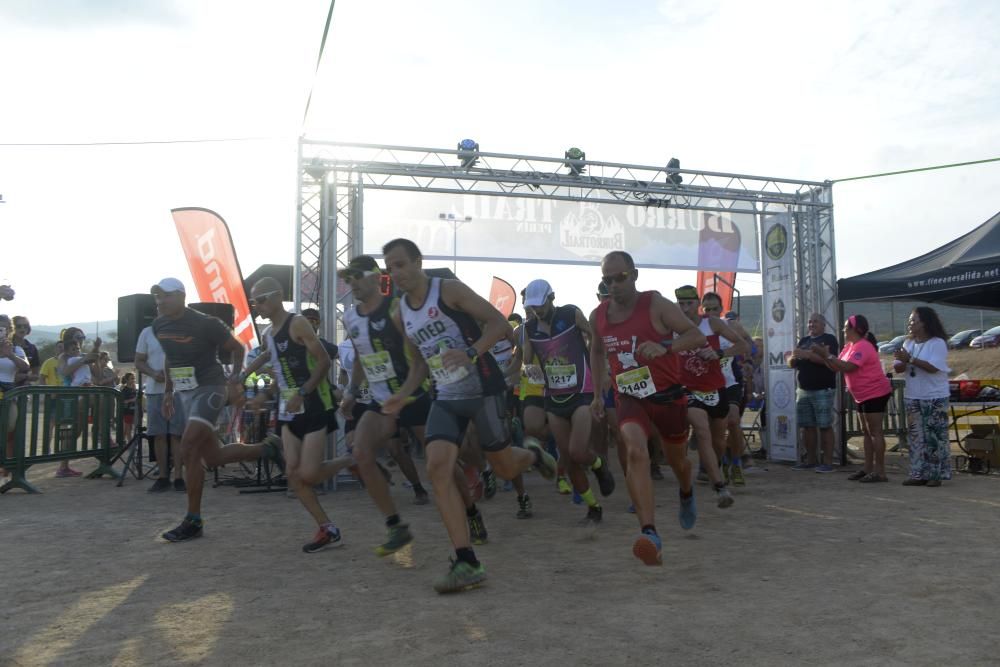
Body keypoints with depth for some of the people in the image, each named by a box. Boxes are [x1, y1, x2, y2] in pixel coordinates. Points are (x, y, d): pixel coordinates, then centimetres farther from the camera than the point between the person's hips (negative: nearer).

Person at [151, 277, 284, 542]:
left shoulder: (205, 324, -15)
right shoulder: (159, 325, 5)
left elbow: (237, 348, -5)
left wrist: (235, 379, -17)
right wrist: (168, 391, 18)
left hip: (209, 389, -8)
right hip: (184, 393, 8)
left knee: (188, 448, -16)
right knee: (213, 456, 8)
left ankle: (193, 522, -5)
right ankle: (266, 451, 30)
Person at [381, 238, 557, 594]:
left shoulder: (449, 290, -10)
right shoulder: (402, 312, 10)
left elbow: (499, 322, -15)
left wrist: (471, 353, -31)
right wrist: (403, 394, 4)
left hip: (483, 390, -5)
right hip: (446, 399, 5)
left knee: (505, 468, 6)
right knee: (437, 467, -15)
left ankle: (532, 453, 45)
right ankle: (467, 562, -11)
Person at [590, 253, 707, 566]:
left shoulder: (655, 304, -13)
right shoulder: (598, 316, 1)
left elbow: (697, 336, -16)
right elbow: (596, 352, 20)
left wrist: (664, 347, -33)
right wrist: (597, 393, 18)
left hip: (667, 395, -2)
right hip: (629, 398, 2)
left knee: (676, 460, 18)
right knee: (635, 451, -26)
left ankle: (687, 494, 55)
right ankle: (650, 533, -30)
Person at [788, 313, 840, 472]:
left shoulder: (829, 339, -1)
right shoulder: (803, 341, 18)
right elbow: (791, 364, 16)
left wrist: (808, 355, -22)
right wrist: (794, 357, -7)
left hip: (823, 390, -6)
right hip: (803, 390, 6)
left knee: (825, 426, -6)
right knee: (807, 426, 8)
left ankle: (828, 462, -3)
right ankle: (811, 460, 15)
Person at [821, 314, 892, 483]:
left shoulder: (862, 346, -18)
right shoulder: (850, 347, 13)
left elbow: (846, 367, -29)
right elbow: (836, 368, 8)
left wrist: (827, 354, -24)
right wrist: (824, 356, -5)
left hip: (875, 394, -10)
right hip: (864, 396, 10)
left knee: (875, 431, -9)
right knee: (866, 431, 11)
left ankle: (880, 472, -7)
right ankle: (868, 469, 15)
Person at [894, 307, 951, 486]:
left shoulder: (937, 343, -10)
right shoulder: (908, 343, 10)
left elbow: (933, 367, -22)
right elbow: (897, 368, 7)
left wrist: (910, 359, -22)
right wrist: (903, 362, -15)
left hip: (934, 397, -6)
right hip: (912, 397, 6)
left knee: (935, 436, -2)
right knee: (916, 436, 7)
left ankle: (936, 474, 5)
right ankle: (918, 474, 12)